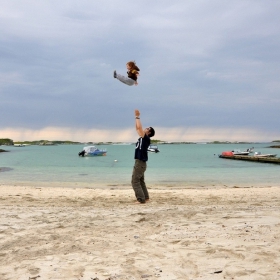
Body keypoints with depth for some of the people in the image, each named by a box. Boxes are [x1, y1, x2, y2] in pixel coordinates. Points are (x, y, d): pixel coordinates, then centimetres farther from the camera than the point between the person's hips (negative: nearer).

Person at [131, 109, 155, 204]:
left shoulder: (146, 139, -12)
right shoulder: (142, 138, 12)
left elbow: (139, 127, -22)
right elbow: (137, 128, 18)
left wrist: (137, 117, -14)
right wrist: (136, 117, 12)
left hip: (140, 163, -10)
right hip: (139, 162, 10)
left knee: (135, 181, -10)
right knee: (140, 181, 16)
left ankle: (141, 199, -10)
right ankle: (145, 197, 21)